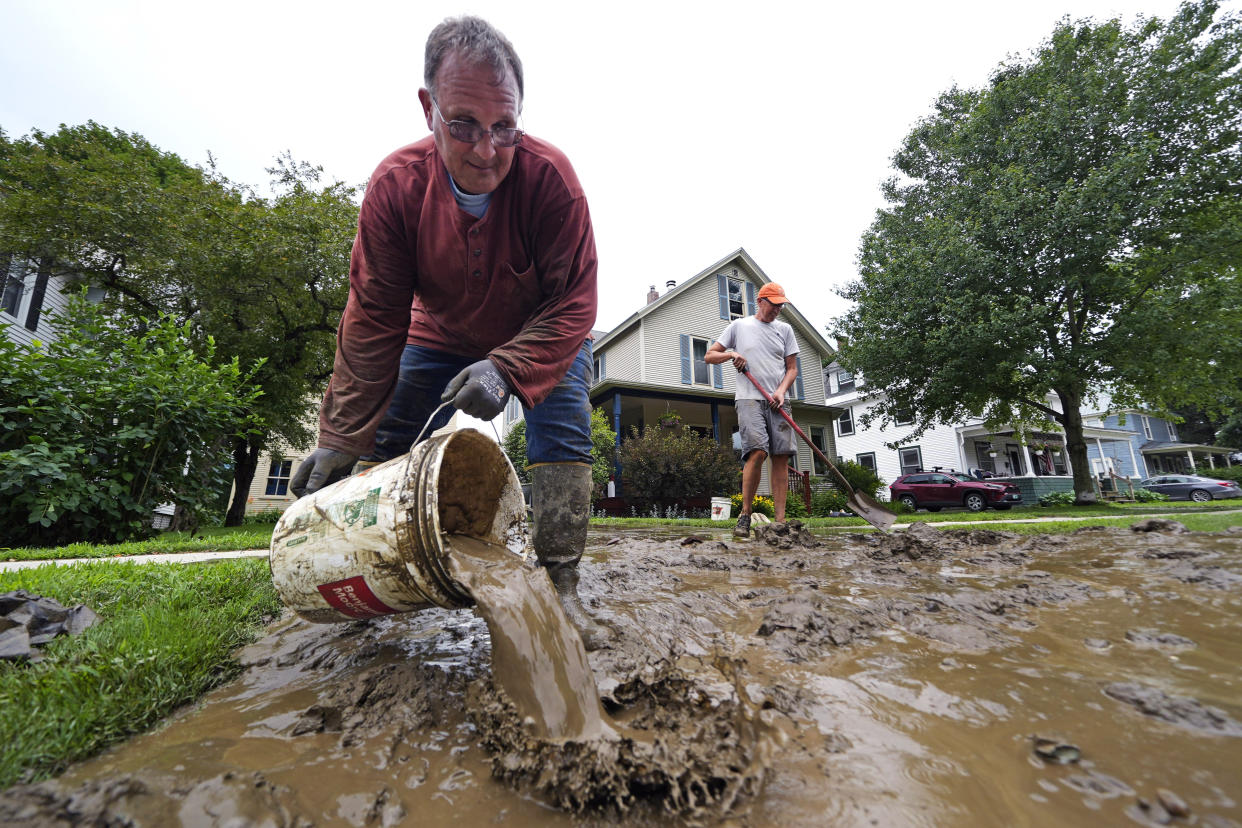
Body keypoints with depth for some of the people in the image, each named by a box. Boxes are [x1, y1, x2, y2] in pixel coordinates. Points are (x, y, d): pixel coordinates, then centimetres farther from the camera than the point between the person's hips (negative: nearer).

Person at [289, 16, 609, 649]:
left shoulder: (550, 176, -29)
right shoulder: (395, 185, -22)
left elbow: (572, 305, -29)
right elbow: (373, 321, -19)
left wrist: (506, 369, -44)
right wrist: (339, 440, -19)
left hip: (542, 337, -2)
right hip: (442, 337, 3)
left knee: (563, 436, -22)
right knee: (387, 444, 0)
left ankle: (558, 589, -11)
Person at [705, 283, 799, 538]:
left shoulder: (785, 329, 19)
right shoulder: (739, 326, 12)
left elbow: (792, 368, 15)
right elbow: (709, 356, 14)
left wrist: (781, 391, -4)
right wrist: (732, 354, -5)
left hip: (778, 402, 4)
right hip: (749, 398, -3)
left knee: (781, 456, -4)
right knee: (757, 451, -20)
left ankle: (780, 522, -1)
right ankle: (745, 515, -8)